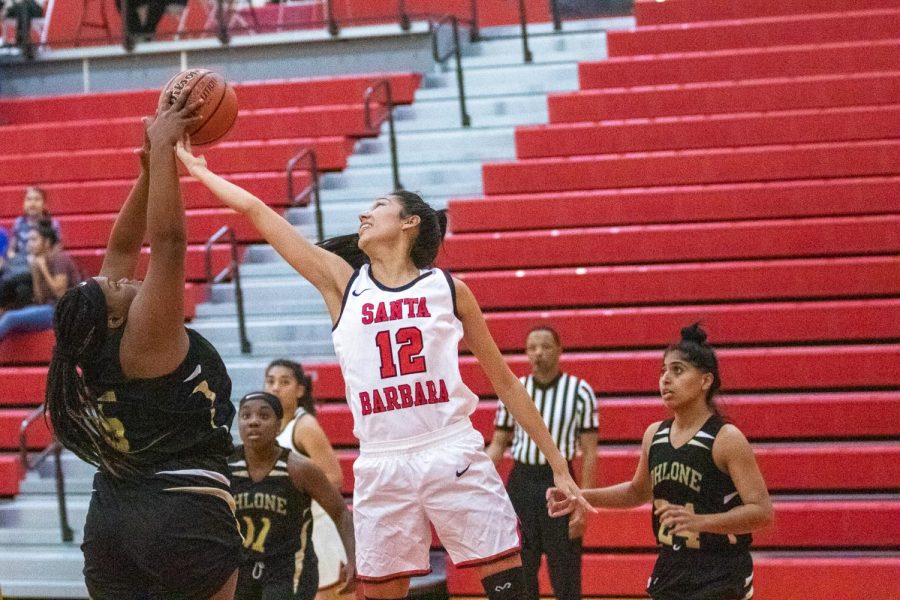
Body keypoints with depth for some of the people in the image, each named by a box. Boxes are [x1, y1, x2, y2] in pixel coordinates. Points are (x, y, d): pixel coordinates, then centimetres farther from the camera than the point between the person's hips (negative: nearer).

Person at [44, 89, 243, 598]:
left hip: (110, 520, 8)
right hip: (186, 518, -8)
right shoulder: (145, 340, -15)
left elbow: (123, 247, 12)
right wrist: (161, 150, -17)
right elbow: (168, 240, -21)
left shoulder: (95, 345, 4)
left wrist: (151, 167, 9)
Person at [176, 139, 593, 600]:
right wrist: (196, 168, 13)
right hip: (381, 466, 2)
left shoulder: (448, 288, 7)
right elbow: (256, 211, 11)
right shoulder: (341, 281, 9)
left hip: (454, 456, -2)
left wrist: (558, 465, 10)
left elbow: (503, 380, 11)